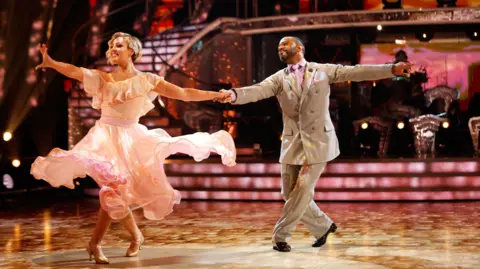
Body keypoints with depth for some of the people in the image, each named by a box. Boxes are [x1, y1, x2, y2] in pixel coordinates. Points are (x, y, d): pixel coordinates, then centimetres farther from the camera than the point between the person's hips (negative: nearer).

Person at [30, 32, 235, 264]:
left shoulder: (146, 80, 3)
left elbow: (185, 93, 2)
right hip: (105, 138, 0)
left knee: (112, 191, -3)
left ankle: (94, 243, 14)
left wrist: (216, 95, -3)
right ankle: (135, 235, 12)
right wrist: (50, 62, -30)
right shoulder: (102, 78, 4)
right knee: (114, 189, -12)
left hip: (130, 140, 0)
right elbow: (74, 71, -12)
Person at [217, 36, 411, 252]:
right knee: (290, 194, 5)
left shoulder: (323, 71, 5)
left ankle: (280, 236, 4)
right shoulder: (279, 78, 5)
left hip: (318, 141, -3)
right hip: (292, 143, 3)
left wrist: (392, 69, -8)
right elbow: (258, 91, -12)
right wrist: (234, 94, -33)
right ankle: (323, 226, 26)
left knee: (303, 190, -9)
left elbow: (356, 72, 0)